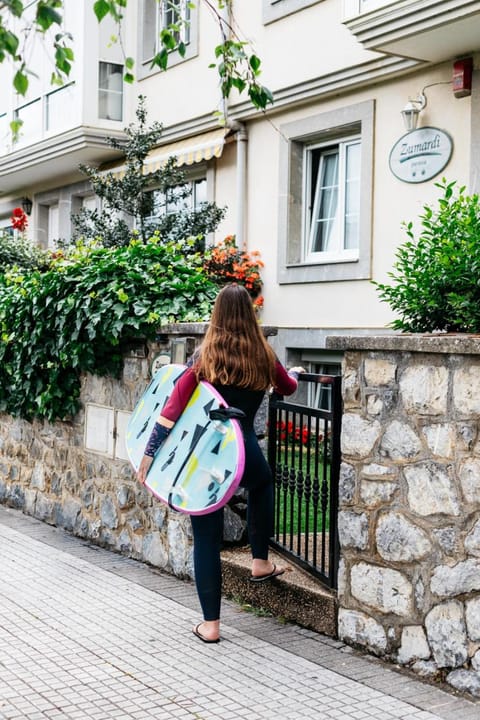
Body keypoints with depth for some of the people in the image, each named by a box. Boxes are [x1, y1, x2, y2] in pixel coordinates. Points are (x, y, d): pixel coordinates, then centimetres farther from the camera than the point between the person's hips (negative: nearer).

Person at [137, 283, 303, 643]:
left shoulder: (206, 354, -6)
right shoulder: (263, 355, 1)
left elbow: (173, 408, -12)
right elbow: (288, 388, 22)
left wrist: (149, 453, -8)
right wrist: (294, 372, 45)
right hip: (246, 453, 2)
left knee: (207, 539, 9)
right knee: (262, 483, 38)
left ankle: (210, 624, 15)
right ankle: (261, 562, 39)